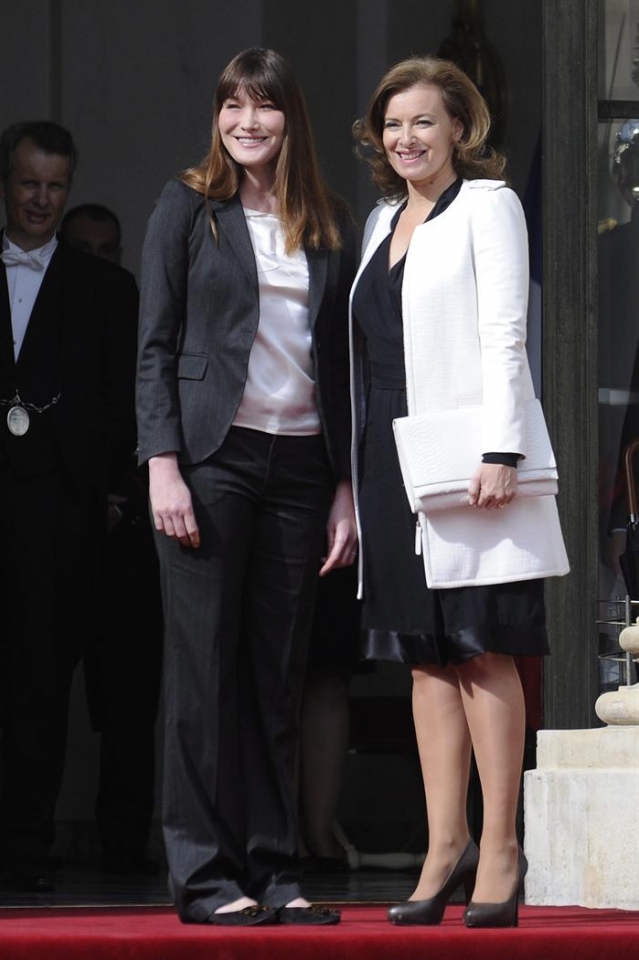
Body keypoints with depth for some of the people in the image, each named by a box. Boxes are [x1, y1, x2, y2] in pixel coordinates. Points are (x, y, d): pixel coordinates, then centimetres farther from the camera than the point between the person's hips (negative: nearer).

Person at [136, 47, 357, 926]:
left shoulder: (331, 227, 12)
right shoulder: (189, 206, 3)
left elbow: (343, 365, 13)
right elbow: (155, 344, -1)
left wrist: (346, 486, 7)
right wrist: (164, 465, -11)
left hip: (301, 465, 3)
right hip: (212, 456, -3)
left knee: (279, 673, 4)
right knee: (206, 666, -3)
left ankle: (274, 871, 7)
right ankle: (206, 874, 0)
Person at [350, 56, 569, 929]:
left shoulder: (487, 205, -1)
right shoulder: (384, 220, 18)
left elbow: (504, 334, -9)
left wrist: (500, 453, -18)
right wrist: (354, 475, 14)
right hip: (393, 460, 7)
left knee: (484, 650, -6)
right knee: (427, 656, 5)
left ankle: (499, 850, -4)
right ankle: (446, 847, 6)